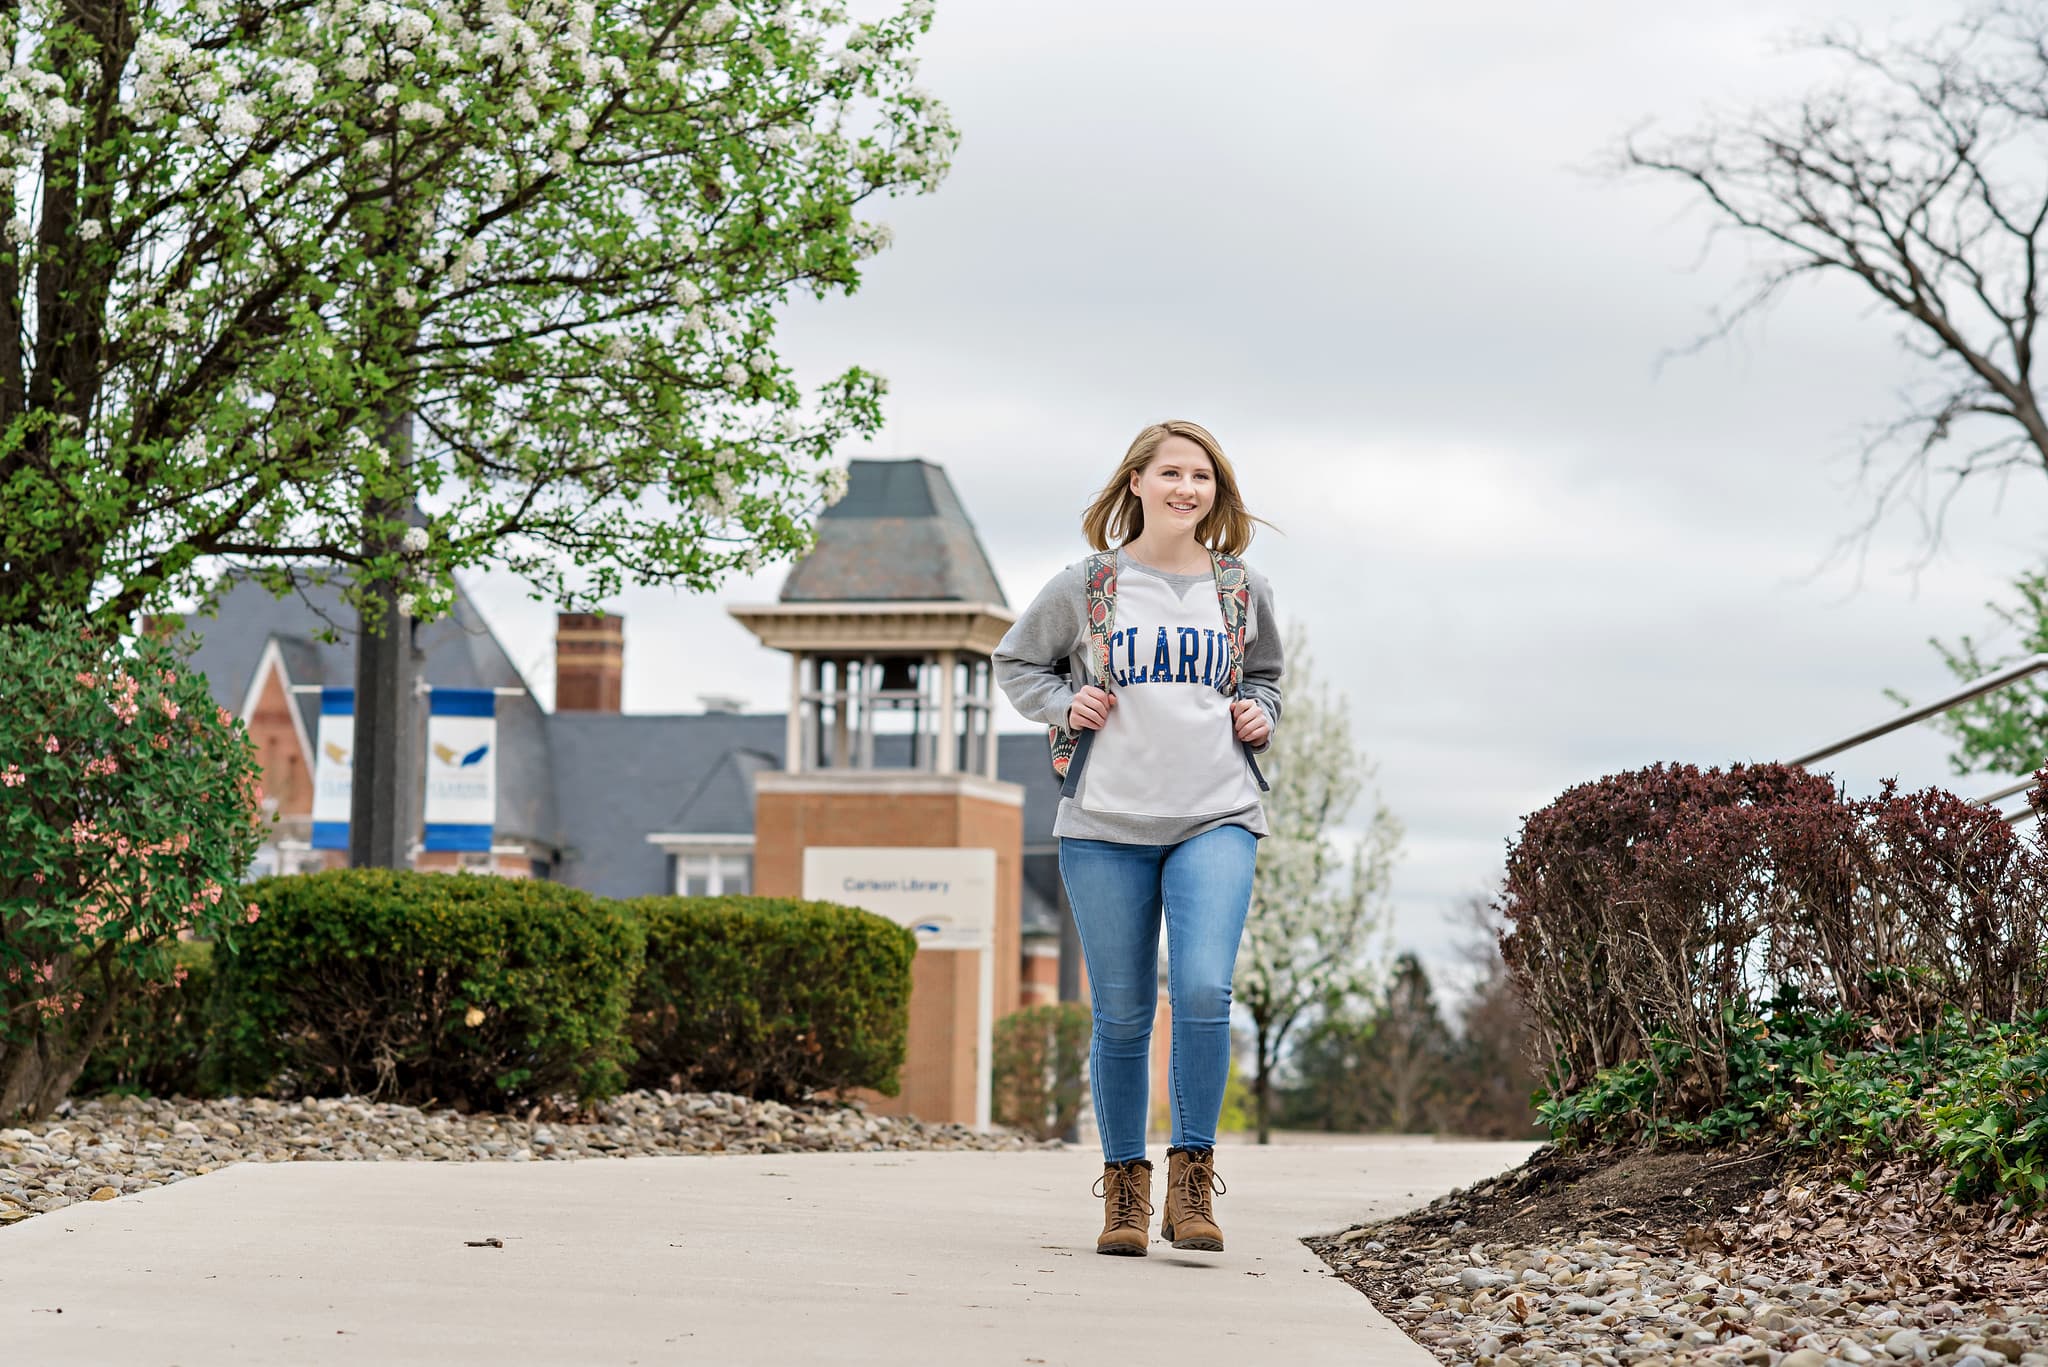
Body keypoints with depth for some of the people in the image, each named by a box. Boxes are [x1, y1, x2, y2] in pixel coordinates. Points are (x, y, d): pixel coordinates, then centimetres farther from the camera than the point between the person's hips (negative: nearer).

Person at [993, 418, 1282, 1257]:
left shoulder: (1241, 590, 9)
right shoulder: (1086, 586, 3)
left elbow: (1264, 675, 27)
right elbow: (1017, 661, 18)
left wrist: (1260, 714, 6)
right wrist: (1064, 704, 0)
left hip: (1216, 818, 0)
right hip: (1105, 822, 0)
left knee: (1204, 990, -18)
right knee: (1121, 1014, 3)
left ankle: (1193, 1174, -6)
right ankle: (1124, 1187, 16)